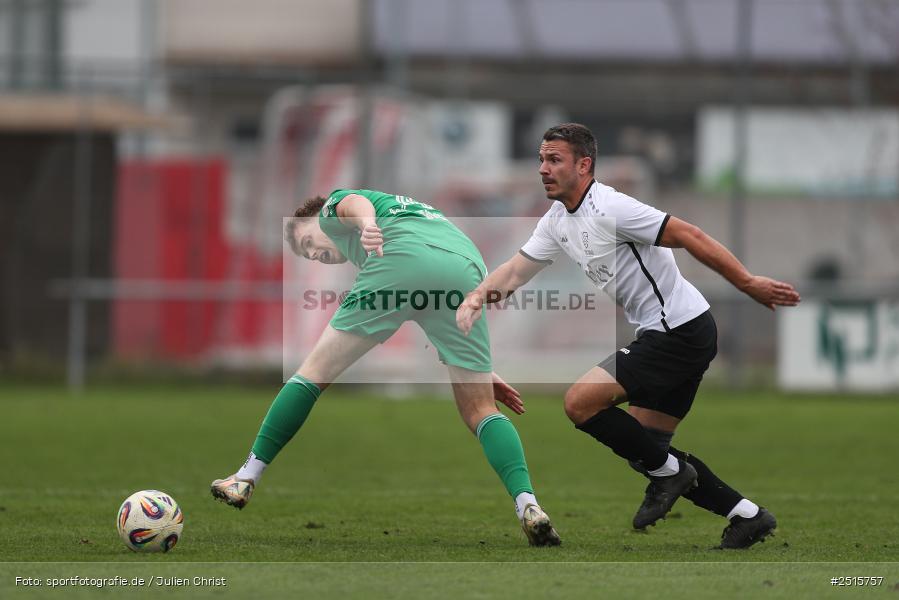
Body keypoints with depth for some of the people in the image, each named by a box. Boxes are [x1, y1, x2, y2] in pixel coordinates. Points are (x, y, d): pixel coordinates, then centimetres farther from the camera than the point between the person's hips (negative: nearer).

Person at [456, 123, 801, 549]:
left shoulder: (610, 209, -18)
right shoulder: (558, 220, 10)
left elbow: (690, 237, -19)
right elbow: (516, 270, 16)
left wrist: (749, 284, -21)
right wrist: (475, 298, -3)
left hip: (682, 331, -10)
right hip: (664, 335, 10)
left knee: (580, 402, -13)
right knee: (646, 442, 11)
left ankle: (666, 471, 1)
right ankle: (747, 515, 15)